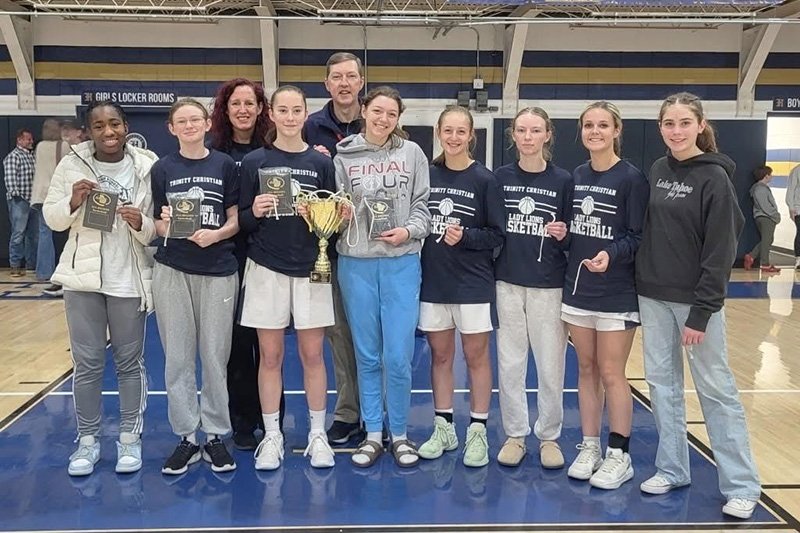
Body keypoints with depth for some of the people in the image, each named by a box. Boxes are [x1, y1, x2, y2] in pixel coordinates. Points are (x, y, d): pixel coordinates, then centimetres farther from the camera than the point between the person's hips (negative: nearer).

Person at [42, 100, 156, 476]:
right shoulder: (72, 164, -1)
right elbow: (52, 219, 5)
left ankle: (130, 437, 23)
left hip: (129, 278, -1)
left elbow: (158, 228, -1)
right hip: (83, 276, 1)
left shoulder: (147, 166, -5)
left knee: (130, 361, 9)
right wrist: (72, 203, -14)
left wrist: (142, 224, -23)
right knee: (87, 363, 8)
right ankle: (87, 439, 22)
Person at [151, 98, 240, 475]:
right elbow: (156, 225, 8)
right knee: (178, 357, 4)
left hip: (218, 270, -1)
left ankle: (215, 436, 16)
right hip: (172, 270, 1)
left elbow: (235, 220, 3)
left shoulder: (225, 165, 4)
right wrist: (166, 225, -14)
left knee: (215, 356, 4)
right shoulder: (162, 169, 6)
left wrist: (216, 234, -16)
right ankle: (186, 436, 15)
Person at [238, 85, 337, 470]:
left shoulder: (321, 163, 4)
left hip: (310, 268, 1)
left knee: (312, 354, 6)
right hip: (266, 268, 0)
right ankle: (271, 437, 18)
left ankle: (317, 434, 20)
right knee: (270, 355, 6)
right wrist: (254, 212, -18)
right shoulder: (254, 162, 2)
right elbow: (242, 221, 2)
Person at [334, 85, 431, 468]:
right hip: (356, 264, 1)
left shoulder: (412, 153, 4)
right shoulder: (343, 156, 4)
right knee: (367, 355, 9)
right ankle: (373, 434, 22)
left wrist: (409, 230, -11)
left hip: (401, 264, -1)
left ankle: (399, 434, 17)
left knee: (398, 356, -1)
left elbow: (423, 203, 5)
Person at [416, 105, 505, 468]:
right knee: (440, 355, 11)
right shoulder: (426, 175, 3)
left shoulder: (484, 180, -5)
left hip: (473, 282, -3)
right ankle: (443, 428, 24)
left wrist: (465, 237, -19)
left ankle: (477, 432, 17)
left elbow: (497, 234, -6)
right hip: (433, 279, 3)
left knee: (476, 356, 6)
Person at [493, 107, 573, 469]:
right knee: (509, 364, 7)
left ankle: (549, 436, 20)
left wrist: (563, 235, -17)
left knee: (551, 366, 3)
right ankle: (515, 435, 21)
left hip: (549, 286, -1)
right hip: (508, 283, 2)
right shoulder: (501, 177, 4)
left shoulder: (563, 181, -1)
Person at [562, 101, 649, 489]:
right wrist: (561, 233, -3)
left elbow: (639, 237, -11)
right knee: (586, 369, 12)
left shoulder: (632, 178, -8)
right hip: (577, 288, 5)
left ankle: (619, 455, 15)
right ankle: (589, 448, 23)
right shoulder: (575, 176, 9)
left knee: (611, 373, 1)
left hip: (616, 293, -5)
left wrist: (611, 255, -27)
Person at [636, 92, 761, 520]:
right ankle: (671, 469, 23)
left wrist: (701, 312, -17)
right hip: (653, 295, 6)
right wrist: (643, 281, 8)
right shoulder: (657, 171, 7)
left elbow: (720, 251, -14)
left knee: (715, 387, 1)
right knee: (661, 382, 10)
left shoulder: (714, 177, -11)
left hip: (694, 299, -6)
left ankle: (742, 485, 12)